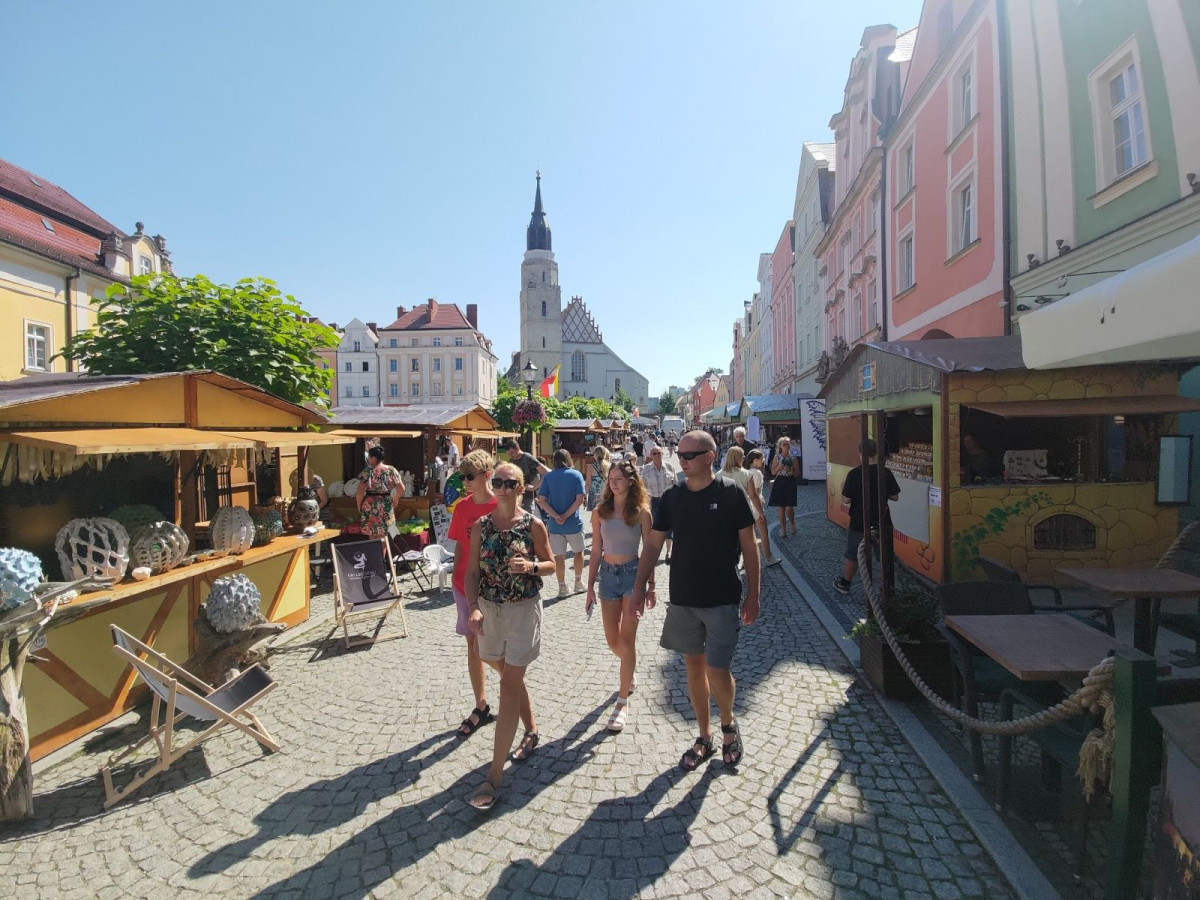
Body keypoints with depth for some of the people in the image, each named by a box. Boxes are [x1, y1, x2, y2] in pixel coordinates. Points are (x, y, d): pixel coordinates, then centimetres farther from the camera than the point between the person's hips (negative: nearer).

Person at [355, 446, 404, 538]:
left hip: (371, 507, -3)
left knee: (373, 537, 7)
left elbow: (360, 493, -14)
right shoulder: (391, 470, -2)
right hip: (387, 506, 3)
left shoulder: (367, 472, -11)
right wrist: (395, 500, 12)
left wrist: (359, 505, 3)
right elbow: (401, 488, -4)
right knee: (383, 537, 14)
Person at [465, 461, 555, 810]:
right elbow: (472, 572, -2)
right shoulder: (480, 526, -2)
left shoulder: (534, 526, -9)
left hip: (523, 610, -3)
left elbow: (550, 565, 1)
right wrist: (473, 607, -16)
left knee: (509, 685, -3)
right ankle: (531, 731, 45)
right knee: (510, 676, 20)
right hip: (489, 610, 4)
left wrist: (530, 566, -20)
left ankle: (495, 774, 4)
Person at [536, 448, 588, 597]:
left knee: (559, 556, 10)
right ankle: (578, 582, 28)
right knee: (578, 551, 20)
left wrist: (556, 516, -15)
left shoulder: (548, 477, 0)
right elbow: (580, 499, -14)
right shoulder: (576, 475, -5)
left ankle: (562, 586, 17)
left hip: (555, 524, 1)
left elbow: (541, 500, -8)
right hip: (573, 522, -1)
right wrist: (566, 516, -15)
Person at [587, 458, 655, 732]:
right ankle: (630, 670, 45)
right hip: (608, 575, 3)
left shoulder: (641, 512, -7)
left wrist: (651, 585, -6)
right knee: (612, 641, 12)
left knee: (626, 640, -3)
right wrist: (590, 586, 3)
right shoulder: (600, 512, 0)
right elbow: (596, 551, 4)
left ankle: (623, 701, 10)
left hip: (633, 575, -3)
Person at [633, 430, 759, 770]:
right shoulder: (672, 497, 0)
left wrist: (753, 596, -4)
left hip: (722, 600, -3)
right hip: (682, 599, 4)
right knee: (693, 666, 12)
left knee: (717, 669, -4)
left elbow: (748, 547, -4)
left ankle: (728, 723, 28)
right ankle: (705, 738, 31)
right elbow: (653, 544, 5)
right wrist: (640, 587, -2)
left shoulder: (731, 494, -9)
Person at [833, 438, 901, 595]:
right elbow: (894, 497, -1)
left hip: (859, 523, -2)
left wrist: (843, 487, 7)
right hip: (882, 523, 2)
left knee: (853, 555, 14)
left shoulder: (854, 473, -14)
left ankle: (844, 584, 29)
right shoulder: (885, 472, -7)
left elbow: (847, 499, -12)